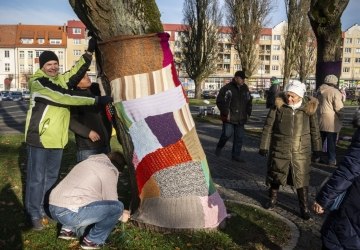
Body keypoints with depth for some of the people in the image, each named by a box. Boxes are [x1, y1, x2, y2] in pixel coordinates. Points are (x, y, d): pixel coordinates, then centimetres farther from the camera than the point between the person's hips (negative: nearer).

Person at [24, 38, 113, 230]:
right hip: (39, 136, -7)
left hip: (56, 138, 7)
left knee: (51, 177, 16)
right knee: (37, 178, 3)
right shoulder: (37, 82, -12)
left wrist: (90, 52, -7)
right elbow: (65, 97, -22)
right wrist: (95, 100, -24)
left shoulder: (61, 80, 12)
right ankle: (34, 214, 18)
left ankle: (42, 209, 32)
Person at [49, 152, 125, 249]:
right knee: (117, 207, -6)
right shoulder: (109, 171, -3)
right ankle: (92, 241, 6)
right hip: (70, 214, -9)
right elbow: (111, 203, 4)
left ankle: (68, 230, 20)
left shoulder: (87, 162, 21)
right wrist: (121, 216, 25)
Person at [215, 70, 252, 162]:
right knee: (227, 134, -11)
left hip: (241, 118, 6)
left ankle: (236, 155, 19)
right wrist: (226, 113, -15)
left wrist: (248, 112, 12)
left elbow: (249, 101, 22)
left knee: (239, 137, 7)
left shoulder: (245, 88, 11)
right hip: (229, 118, -6)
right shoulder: (227, 88, -10)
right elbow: (220, 101, -12)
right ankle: (219, 147, 18)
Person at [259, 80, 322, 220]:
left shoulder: (309, 108, -4)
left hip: (301, 151, 0)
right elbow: (268, 127, -3)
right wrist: (264, 145, -3)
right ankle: (272, 198, 36)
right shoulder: (279, 106, -8)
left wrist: (317, 149, 8)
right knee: (275, 174, 13)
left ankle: (304, 207, 22)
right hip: (280, 148, 0)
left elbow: (314, 130, 6)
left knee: (302, 178, 6)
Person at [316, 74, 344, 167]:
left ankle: (317, 157, 24)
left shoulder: (320, 91, 8)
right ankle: (331, 161, 10)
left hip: (320, 119, 7)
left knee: (320, 139, 17)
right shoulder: (335, 92, -14)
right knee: (331, 142, 3)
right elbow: (339, 108, -15)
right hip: (331, 121, -6)